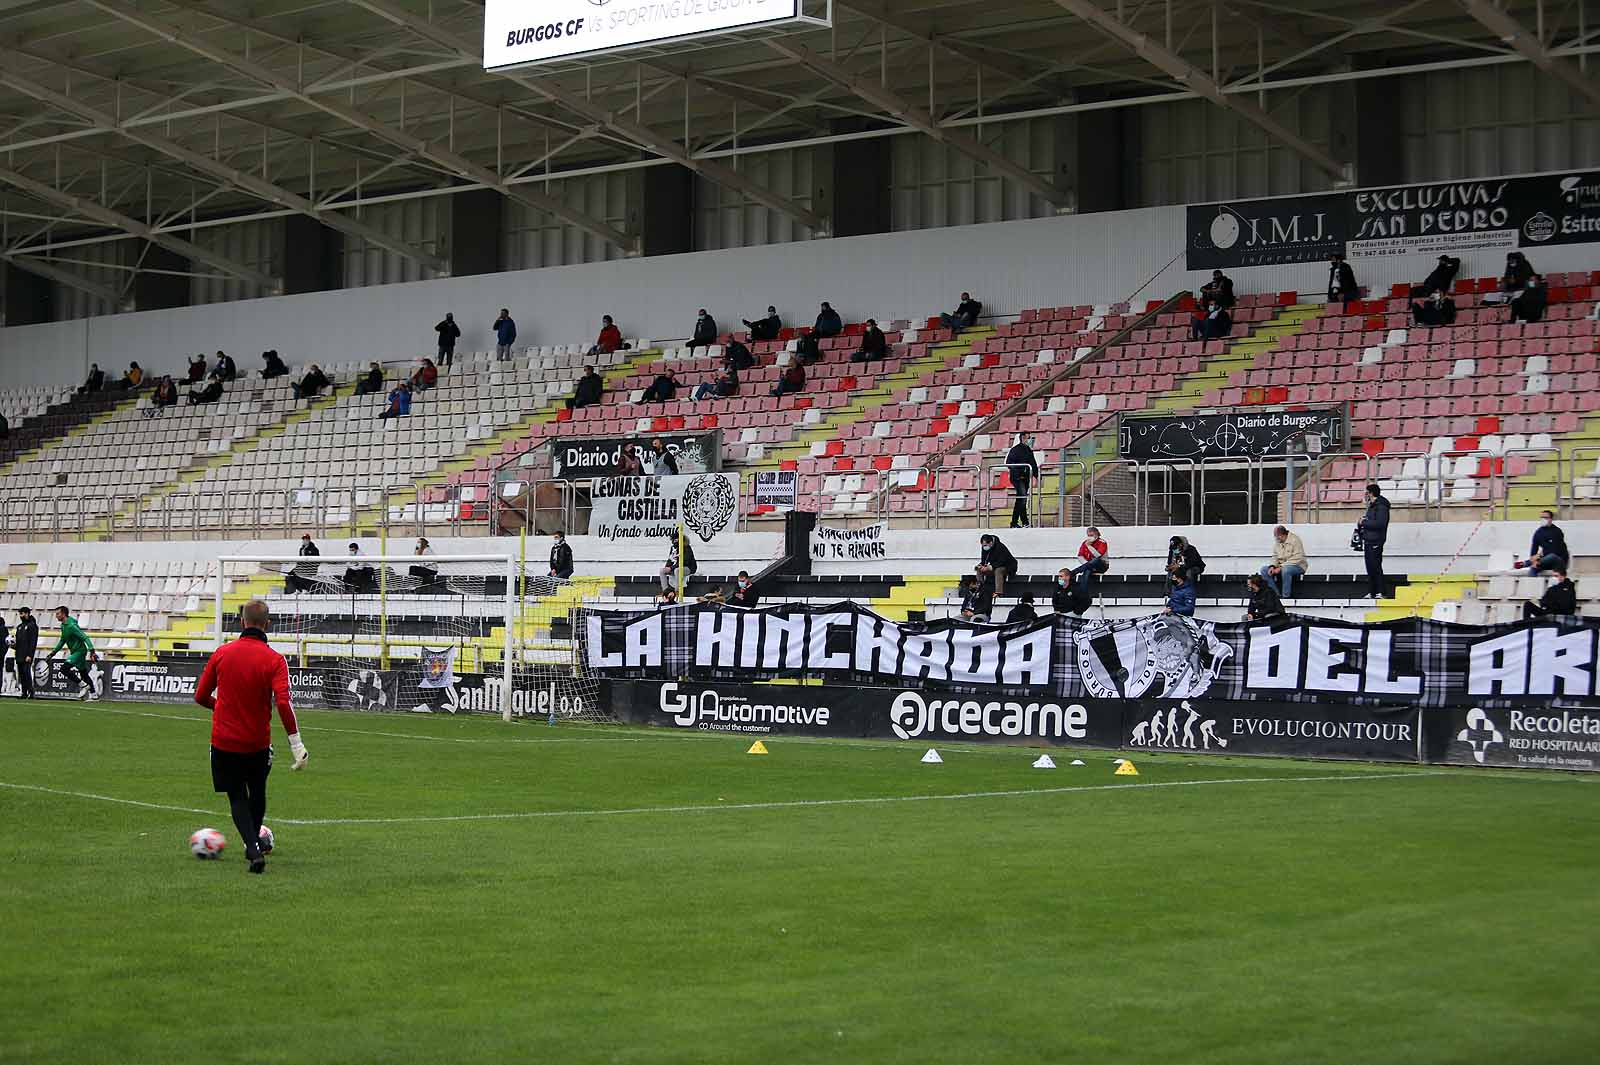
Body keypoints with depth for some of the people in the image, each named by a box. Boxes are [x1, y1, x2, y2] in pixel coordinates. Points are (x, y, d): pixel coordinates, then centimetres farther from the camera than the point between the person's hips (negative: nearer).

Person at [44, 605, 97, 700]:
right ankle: (93, 694, 22)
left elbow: (85, 637, -25)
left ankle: (84, 685, -10)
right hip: (75, 652, 10)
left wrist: (91, 651, -34)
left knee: (64, 668, -18)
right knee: (84, 673, 14)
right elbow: (62, 641, 23)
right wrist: (53, 653, 23)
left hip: (79, 651, -10)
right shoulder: (63, 625, 9)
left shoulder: (71, 626, -21)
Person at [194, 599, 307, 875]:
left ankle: (254, 850, -11)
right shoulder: (274, 660, -11)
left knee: (237, 797, 8)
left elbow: (200, 696, 2)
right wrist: (296, 744, -20)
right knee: (257, 794, 22)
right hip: (258, 743, 0)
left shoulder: (221, 653, -4)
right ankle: (253, 845, 37)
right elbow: (283, 702, -22)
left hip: (224, 740, 0)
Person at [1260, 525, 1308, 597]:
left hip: (1297, 565, -8)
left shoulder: (1294, 540, -18)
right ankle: (1277, 594, -11)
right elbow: (1275, 556, 11)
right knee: (1264, 569, -9)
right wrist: (1272, 566, -11)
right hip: (1281, 566, 8)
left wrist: (1281, 568, -26)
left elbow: (1297, 559, -23)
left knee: (1285, 570, -40)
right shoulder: (1277, 542, 4)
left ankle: (1286, 596, -27)